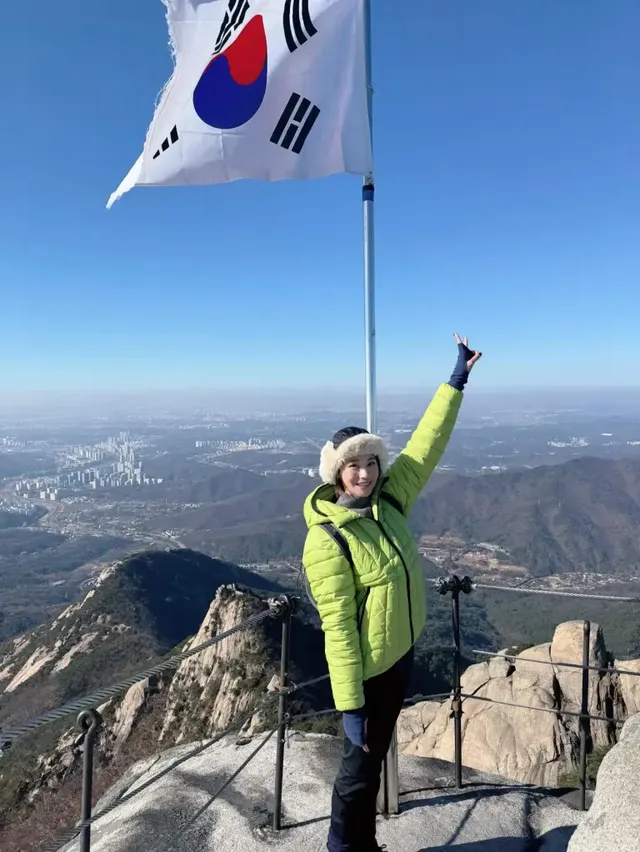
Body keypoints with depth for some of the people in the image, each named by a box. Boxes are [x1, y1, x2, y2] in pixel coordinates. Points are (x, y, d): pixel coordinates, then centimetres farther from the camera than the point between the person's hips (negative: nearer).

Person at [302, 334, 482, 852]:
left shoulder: (389, 501, -6)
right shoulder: (327, 540, -25)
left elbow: (426, 447, -2)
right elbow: (337, 628, -23)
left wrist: (457, 382, -1)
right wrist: (350, 705, -20)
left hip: (402, 656, 7)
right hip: (368, 670, -7)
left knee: (375, 759, 24)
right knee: (360, 767, 12)